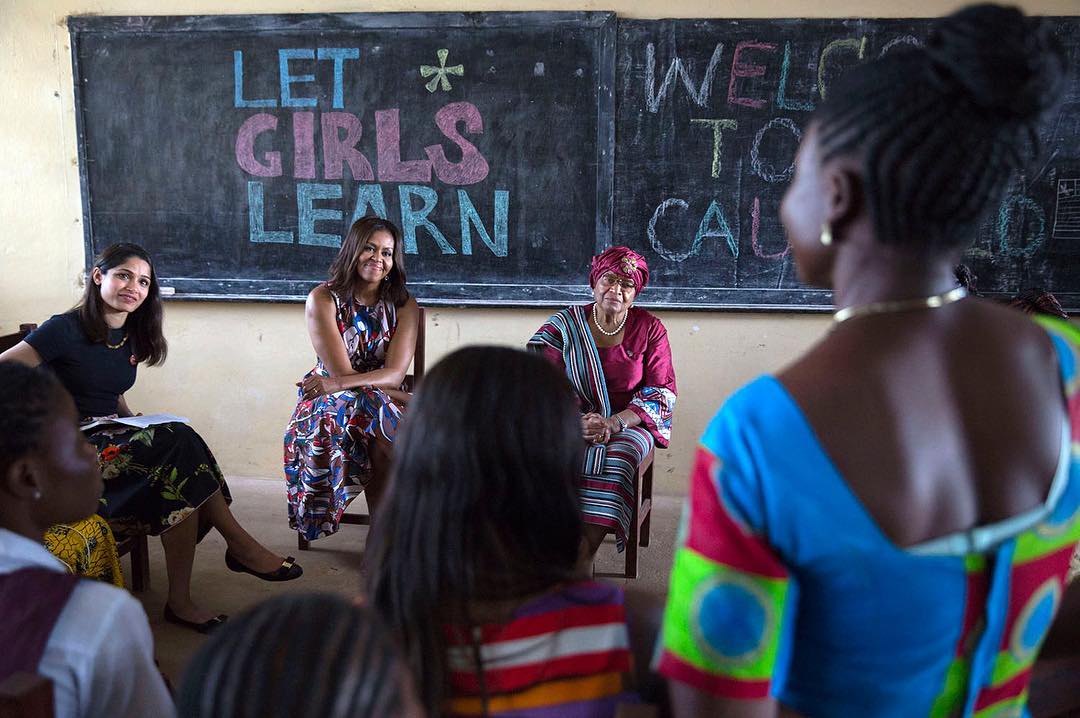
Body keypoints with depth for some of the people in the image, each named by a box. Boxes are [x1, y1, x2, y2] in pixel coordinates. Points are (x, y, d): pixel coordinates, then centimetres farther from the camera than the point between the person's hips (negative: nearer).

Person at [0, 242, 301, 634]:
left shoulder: (130, 338, 13)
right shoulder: (67, 329, -9)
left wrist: (133, 421, 7)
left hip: (112, 437, 7)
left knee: (178, 475, -26)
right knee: (179, 443, -29)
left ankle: (181, 601, -24)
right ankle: (240, 545, -22)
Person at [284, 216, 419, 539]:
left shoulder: (404, 305, 3)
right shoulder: (323, 299, -5)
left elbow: (395, 374, -10)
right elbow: (341, 372, -12)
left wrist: (334, 384, -24)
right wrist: (404, 398, -15)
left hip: (387, 402, 2)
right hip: (333, 406, -2)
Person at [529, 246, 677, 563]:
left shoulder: (649, 329, 5)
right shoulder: (564, 325, 5)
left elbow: (663, 393, 1)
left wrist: (613, 423, -15)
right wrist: (576, 421, -20)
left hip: (630, 423, 0)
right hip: (573, 422, 1)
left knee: (613, 464, -34)